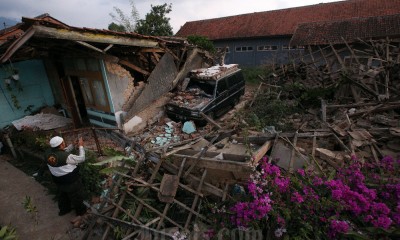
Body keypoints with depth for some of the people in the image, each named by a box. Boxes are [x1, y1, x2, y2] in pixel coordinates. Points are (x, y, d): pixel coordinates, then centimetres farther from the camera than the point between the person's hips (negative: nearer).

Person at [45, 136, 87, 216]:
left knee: (62, 195, 31)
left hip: (58, 180, 7)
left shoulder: (48, 153, -14)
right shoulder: (66, 157, -35)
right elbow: (81, 159, -22)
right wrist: (81, 146, -15)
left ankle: (63, 209, 53)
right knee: (76, 196, 18)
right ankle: (80, 211, 39)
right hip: (71, 181, -6)